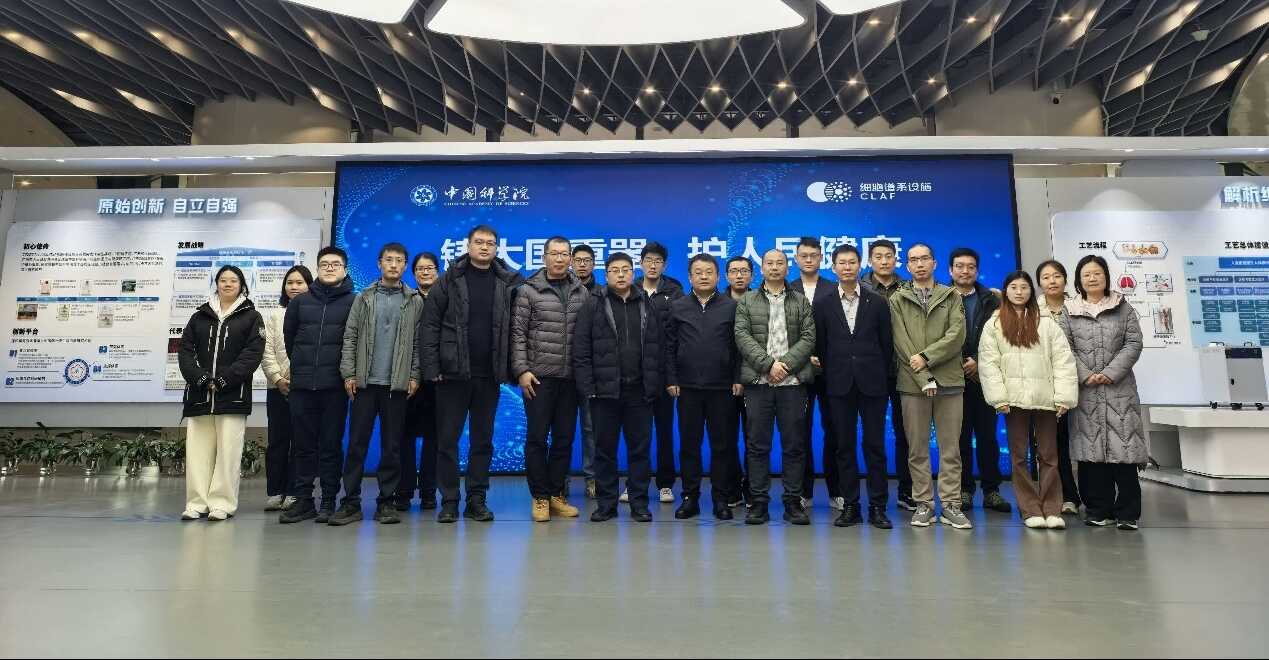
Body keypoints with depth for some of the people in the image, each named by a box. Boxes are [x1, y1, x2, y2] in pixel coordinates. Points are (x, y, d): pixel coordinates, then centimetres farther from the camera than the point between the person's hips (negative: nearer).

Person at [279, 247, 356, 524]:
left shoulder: (354, 302, 1)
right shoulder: (300, 301, 12)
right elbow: (288, 337, 18)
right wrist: (302, 365, 17)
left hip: (335, 386, -3)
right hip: (301, 385, 3)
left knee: (331, 445, 2)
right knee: (303, 445, 7)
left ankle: (329, 502, 10)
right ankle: (303, 500, 15)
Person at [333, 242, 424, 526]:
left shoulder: (415, 301, 6)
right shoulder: (364, 298, 9)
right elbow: (350, 336, 5)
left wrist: (414, 376, -4)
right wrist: (348, 373, -3)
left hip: (398, 383, -1)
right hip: (365, 381, 1)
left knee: (392, 445, 4)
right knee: (356, 442, 2)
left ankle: (386, 501, 12)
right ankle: (351, 501, 10)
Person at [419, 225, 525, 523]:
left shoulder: (508, 283, 4)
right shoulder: (449, 281, 1)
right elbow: (429, 327, -2)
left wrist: (512, 369, -3)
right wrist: (431, 369, -8)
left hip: (489, 376, 1)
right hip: (453, 374, -1)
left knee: (483, 441, 9)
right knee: (447, 440, 5)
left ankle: (477, 500, 19)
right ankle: (449, 502, 16)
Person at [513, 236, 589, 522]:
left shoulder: (582, 292, 9)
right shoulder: (529, 290, -1)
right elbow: (517, 333, -4)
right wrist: (522, 370, -11)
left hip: (570, 378, 4)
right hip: (538, 377, -3)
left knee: (565, 438, 9)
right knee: (537, 437, 1)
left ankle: (556, 495, 21)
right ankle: (540, 497, 13)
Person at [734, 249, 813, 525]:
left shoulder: (801, 301, 13)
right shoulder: (747, 301, 10)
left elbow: (808, 337, 3)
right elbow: (742, 336, -1)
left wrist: (786, 363, -12)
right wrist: (768, 363, -13)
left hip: (793, 381, 1)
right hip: (757, 381, 0)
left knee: (794, 445, 4)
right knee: (757, 445, 3)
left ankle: (793, 502, 13)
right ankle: (758, 503, 10)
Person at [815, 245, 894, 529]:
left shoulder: (878, 302, 4)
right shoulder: (823, 304, 5)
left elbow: (887, 344, 7)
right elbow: (819, 346, 7)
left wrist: (881, 375, 5)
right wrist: (830, 375, 5)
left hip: (872, 384, 0)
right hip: (839, 385, 1)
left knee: (875, 445, 2)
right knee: (845, 447, 5)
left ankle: (878, 506, 11)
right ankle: (850, 506, 13)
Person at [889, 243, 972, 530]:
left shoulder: (952, 297, 11)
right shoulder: (897, 300, 8)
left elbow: (957, 335, -3)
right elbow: (901, 342, -2)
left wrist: (926, 357, -14)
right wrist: (924, 378, -10)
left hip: (949, 380, 1)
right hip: (913, 383, -1)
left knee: (951, 447, 4)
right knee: (917, 449, 4)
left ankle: (951, 505, 11)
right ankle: (923, 504, 12)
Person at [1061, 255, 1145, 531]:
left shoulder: (1123, 308, 9)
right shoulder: (1069, 311, 8)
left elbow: (1133, 344, 1)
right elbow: (1066, 349, 1)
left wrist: (1110, 373, -10)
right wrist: (1086, 375, -11)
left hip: (1119, 389, 0)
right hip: (1085, 391, 0)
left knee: (1123, 447, -4)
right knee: (1091, 449, 3)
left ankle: (1127, 513, 6)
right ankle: (1099, 510, 12)